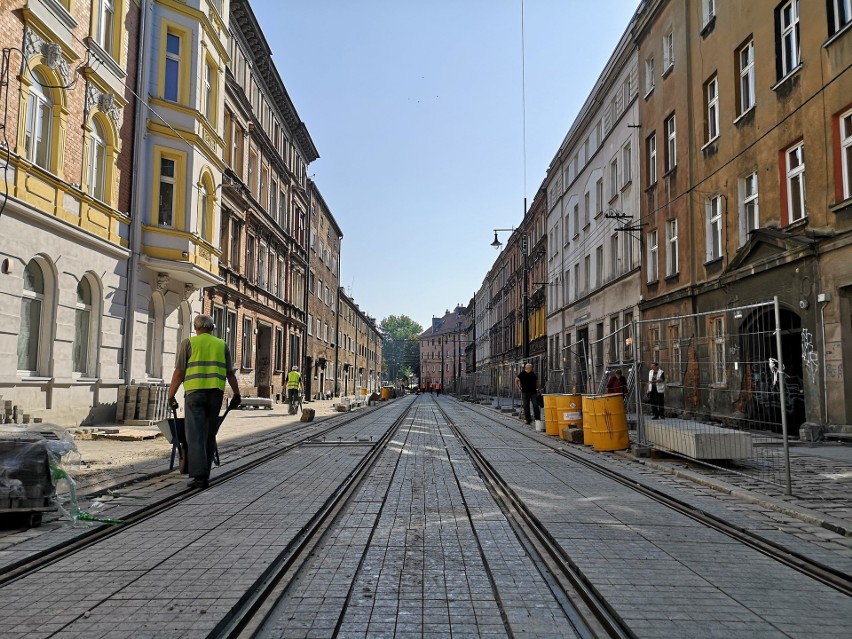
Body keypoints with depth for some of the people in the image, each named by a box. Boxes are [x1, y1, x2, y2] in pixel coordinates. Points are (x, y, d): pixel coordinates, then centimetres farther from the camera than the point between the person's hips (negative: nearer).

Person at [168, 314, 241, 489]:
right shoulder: (222, 345, 14)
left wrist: (171, 396, 6)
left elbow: (179, 372, 0)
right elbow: (230, 373, 13)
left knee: (195, 435, -4)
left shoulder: (188, 343, 6)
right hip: (216, 393, 3)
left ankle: (198, 475, -13)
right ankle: (205, 473, 17)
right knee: (210, 435, 11)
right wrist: (237, 394, 19)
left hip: (195, 392, -3)